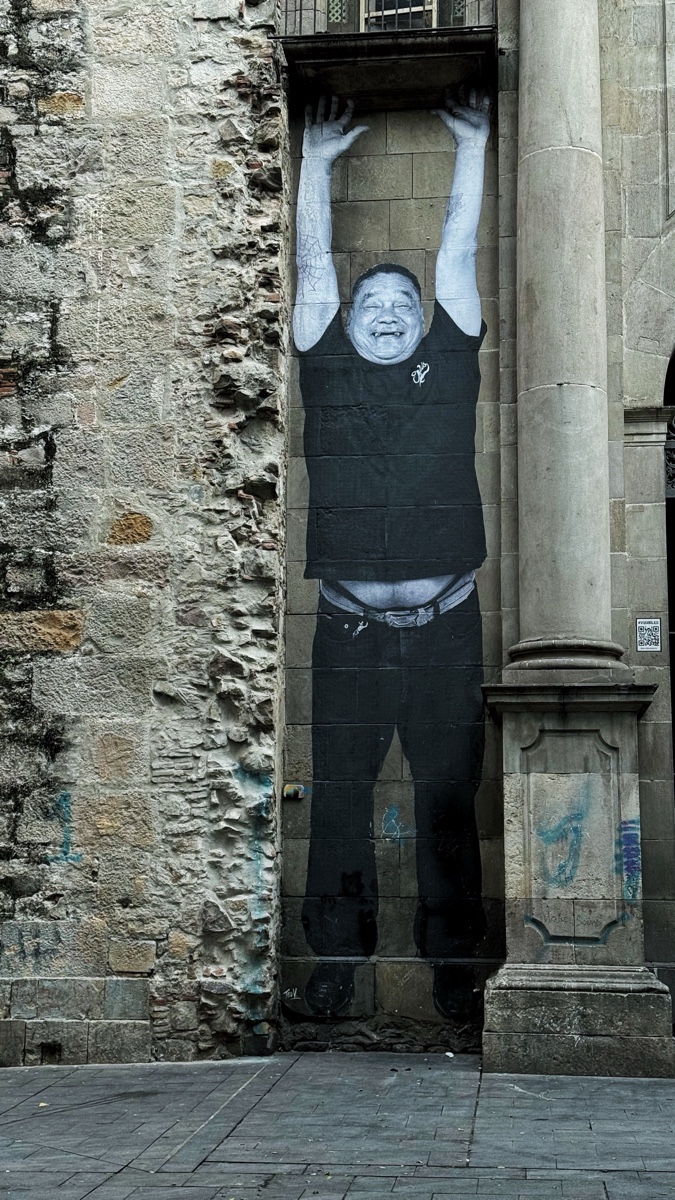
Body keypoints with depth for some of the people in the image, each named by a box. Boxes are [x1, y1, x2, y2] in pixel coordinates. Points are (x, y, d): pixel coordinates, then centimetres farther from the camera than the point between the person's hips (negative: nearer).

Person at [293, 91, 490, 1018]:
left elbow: (459, 256, 12)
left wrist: (473, 146, 15)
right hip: (350, 629, 0)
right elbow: (314, 266, 12)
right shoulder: (327, 368, 10)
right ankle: (336, 958, 16)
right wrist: (317, 160, 14)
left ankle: (452, 959, 16)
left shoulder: (449, 362, 11)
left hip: (447, 628, 0)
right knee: (339, 797, 5)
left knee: (449, 795, 6)